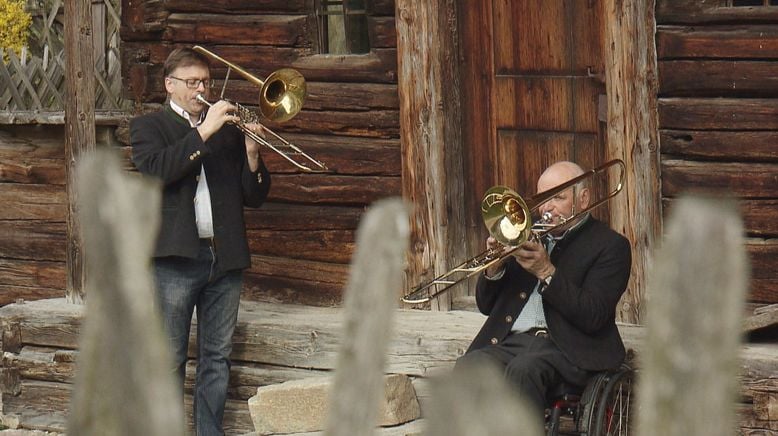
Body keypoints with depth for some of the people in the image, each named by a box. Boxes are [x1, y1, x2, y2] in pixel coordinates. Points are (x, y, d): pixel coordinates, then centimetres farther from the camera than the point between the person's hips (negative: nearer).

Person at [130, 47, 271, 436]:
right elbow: (155, 170, -15)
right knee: (169, 362, -3)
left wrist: (251, 153, -4)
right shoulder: (148, 127, 7)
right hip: (175, 258, -4)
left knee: (217, 360, 5)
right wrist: (203, 133, -17)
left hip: (225, 258, 4)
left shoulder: (228, 131, 19)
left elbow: (254, 196, 14)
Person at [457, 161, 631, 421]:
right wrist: (494, 268, 0)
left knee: (523, 368, -37)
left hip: (565, 348, -5)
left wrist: (546, 272, -14)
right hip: (509, 341, 5)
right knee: (468, 367, -28)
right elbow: (486, 305, 22)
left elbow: (593, 318, -9)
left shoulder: (609, 245, 6)